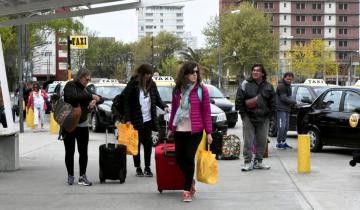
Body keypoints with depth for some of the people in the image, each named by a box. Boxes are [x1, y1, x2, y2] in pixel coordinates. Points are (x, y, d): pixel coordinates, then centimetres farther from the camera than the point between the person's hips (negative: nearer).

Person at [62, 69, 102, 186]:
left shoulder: (84, 89, 11)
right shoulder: (70, 86, -8)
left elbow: (86, 109, 16)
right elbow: (73, 97, -29)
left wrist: (91, 106, -7)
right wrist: (91, 96, -28)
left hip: (82, 124, 5)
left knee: (83, 151, 0)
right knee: (69, 151, 4)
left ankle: (82, 176, 3)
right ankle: (70, 176, 14)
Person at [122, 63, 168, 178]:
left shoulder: (152, 84, 5)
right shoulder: (133, 84, -9)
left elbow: (157, 99, 11)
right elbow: (125, 101, -9)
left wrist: (164, 106, -10)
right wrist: (127, 119, -14)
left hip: (148, 120, 4)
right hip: (136, 120, -4)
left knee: (148, 143, 5)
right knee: (137, 144, 5)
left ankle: (147, 167, 15)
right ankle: (138, 168, 16)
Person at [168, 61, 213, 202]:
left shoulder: (202, 90, -3)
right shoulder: (177, 90, 7)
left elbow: (206, 112, -4)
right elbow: (174, 110, 13)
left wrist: (208, 132, -6)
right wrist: (171, 127, 16)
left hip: (195, 130, -4)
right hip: (179, 130, 4)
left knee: (189, 157, -7)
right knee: (179, 157, 4)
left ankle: (187, 189, 4)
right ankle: (191, 181, 29)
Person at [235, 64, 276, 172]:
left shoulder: (268, 86, 7)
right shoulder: (245, 84, -1)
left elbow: (273, 103, 12)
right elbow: (239, 101, -1)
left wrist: (269, 114, 4)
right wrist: (243, 113, -6)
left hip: (263, 118, 3)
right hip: (248, 117, -3)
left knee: (262, 141, 7)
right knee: (248, 140, -4)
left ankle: (258, 161, 19)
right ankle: (248, 162, 1)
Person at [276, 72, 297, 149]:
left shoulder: (288, 86, 19)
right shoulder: (281, 86, -11)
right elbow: (283, 98, -17)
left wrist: (292, 101, 2)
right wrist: (294, 101, -7)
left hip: (286, 109, 9)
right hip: (280, 109, -9)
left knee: (286, 127, 11)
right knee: (281, 126, -13)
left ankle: (283, 142, 18)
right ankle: (279, 143, -9)